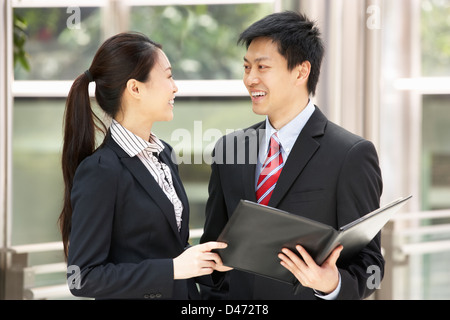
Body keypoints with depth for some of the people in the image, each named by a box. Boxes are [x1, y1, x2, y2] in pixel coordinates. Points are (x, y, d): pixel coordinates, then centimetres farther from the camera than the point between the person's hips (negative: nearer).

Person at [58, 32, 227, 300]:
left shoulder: (163, 154, 6)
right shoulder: (100, 172, -18)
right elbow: (83, 278, -20)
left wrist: (203, 257, -4)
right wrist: (174, 268, -22)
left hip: (182, 292, 7)